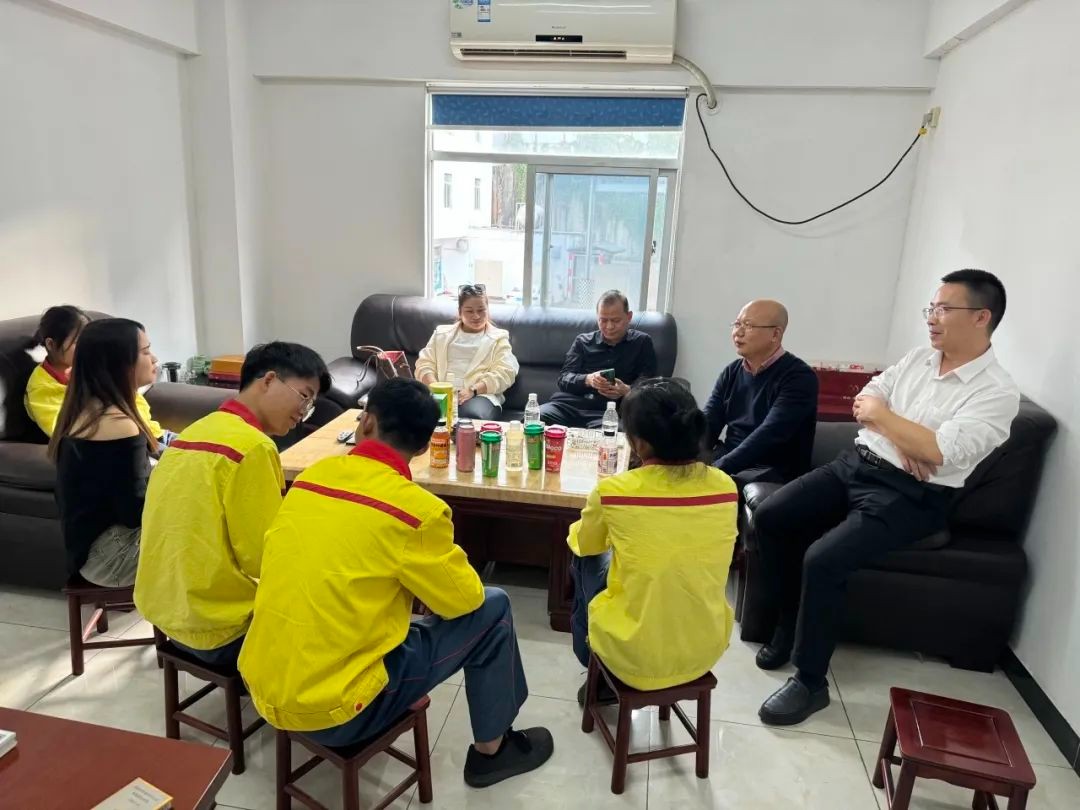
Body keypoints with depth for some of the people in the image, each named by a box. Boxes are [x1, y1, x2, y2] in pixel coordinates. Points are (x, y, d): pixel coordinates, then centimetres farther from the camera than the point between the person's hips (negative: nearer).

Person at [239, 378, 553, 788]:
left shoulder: (309, 477, 0)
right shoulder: (415, 508, -18)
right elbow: (464, 599, -4)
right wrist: (441, 567, 17)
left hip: (261, 688, 7)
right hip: (330, 709, -6)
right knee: (491, 608, 4)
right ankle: (491, 749, 23)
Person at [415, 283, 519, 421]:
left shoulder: (498, 338, 17)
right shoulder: (442, 333, 25)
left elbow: (504, 374, 2)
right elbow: (425, 364, 14)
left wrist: (472, 390, -14)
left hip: (480, 394, -2)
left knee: (472, 417, -39)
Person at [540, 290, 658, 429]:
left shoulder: (642, 342, 14)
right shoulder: (583, 341, 19)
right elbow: (563, 378, 10)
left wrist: (627, 391, -17)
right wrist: (587, 380, -13)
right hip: (570, 404, 3)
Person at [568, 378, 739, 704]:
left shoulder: (612, 491, -20)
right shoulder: (725, 487, -10)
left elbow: (584, 544, 3)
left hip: (635, 656, -3)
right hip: (707, 650, 4)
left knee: (587, 560, 21)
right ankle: (602, 673, 41)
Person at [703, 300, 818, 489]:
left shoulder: (799, 377, -11)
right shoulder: (731, 373, 10)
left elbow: (768, 435, -22)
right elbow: (707, 424, 3)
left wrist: (716, 470, -30)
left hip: (774, 472, -6)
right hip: (729, 459, 6)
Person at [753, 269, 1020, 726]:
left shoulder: (996, 392, -10)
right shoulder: (917, 359, 11)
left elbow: (941, 451, -22)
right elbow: (864, 401, 4)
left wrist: (882, 415, -11)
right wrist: (901, 440, -13)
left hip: (909, 496, -7)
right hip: (857, 464, 7)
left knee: (823, 560, -27)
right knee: (769, 517, -9)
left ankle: (810, 682, -6)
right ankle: (790, 623, 12)